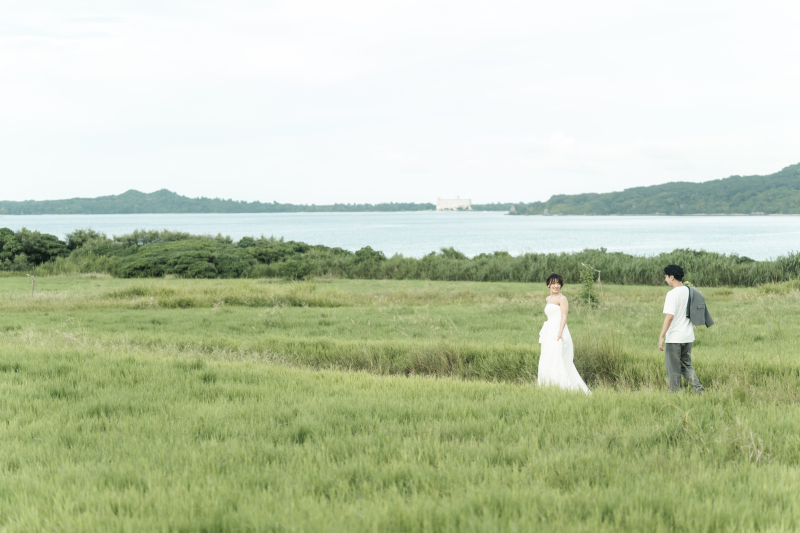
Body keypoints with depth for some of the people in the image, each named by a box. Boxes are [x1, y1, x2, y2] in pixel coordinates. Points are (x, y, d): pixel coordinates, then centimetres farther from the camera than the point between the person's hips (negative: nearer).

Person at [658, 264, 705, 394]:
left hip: (674, 338, -7)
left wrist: (662, 336, -21)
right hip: (688, 336, 7)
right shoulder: (689, 291, 7)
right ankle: (699, 389, 4)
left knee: (674, 370, 3)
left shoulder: (672, 294, -16)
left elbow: (669, 316, -23)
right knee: (686, 365, 18)